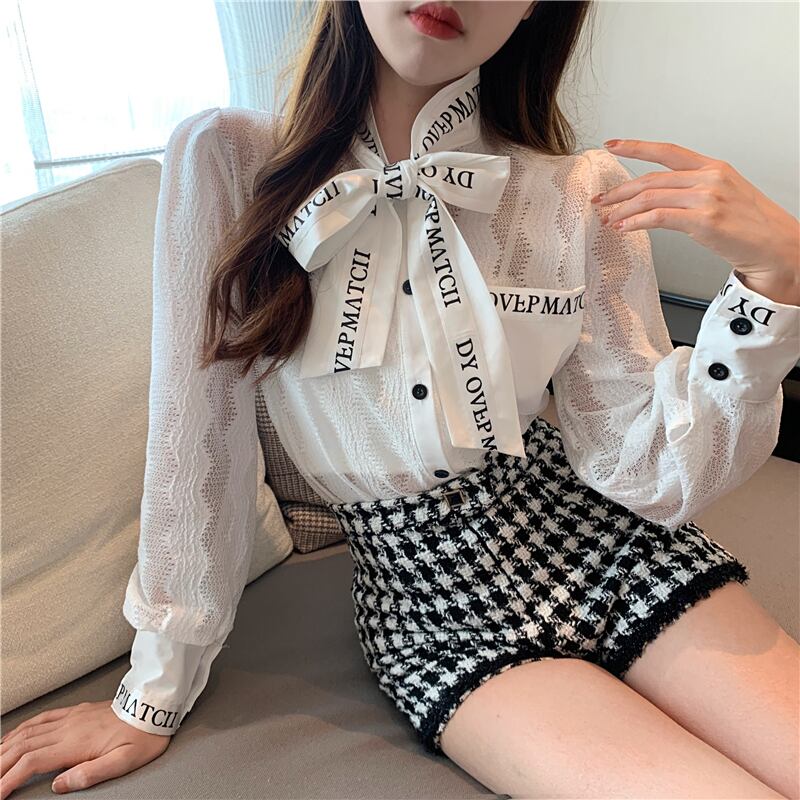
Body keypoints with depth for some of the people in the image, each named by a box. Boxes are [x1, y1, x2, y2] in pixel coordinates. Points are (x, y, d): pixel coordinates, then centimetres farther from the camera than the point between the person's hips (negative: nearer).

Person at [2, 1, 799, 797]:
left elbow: (652, 478, -7)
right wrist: (153, 696, 0)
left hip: (595, 533, 3)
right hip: (429, 590, -2)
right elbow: (196, 439, -7)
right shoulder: (226, 161, -10)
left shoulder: (584, 195, -7)